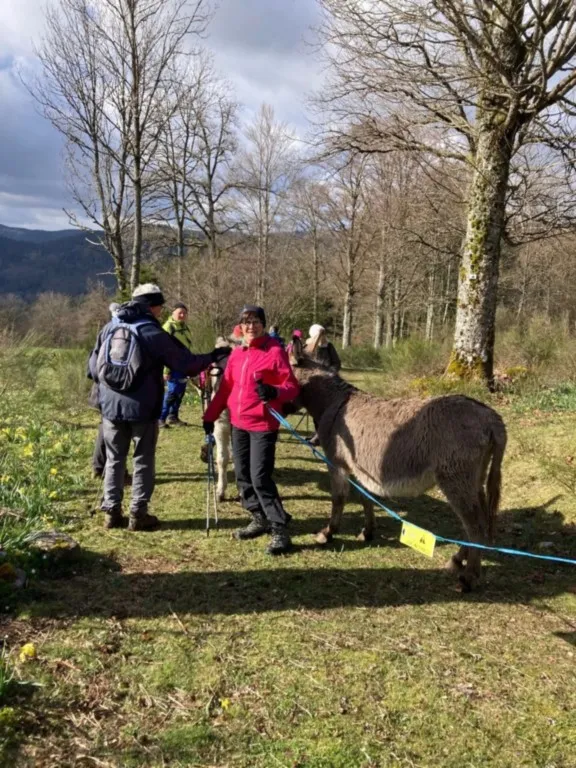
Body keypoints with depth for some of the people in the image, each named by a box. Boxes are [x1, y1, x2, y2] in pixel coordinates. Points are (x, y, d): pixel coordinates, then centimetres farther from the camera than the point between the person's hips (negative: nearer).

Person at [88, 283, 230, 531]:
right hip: (142, 408, -4)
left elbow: (93, 366, 11)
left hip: (111, 406, 4)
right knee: (143, 462, 7)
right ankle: (138, 514, 11)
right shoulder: (154, 333, -9)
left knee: (114, 460, 14)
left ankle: (111, 512, 16)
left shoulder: (109, 328, 5)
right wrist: (212, 357, 8)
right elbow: (186, 364, -7)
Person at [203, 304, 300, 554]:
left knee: (260, 478, -11)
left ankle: (280, 529, 0)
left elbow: (292, 387, -13)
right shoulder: (236, 353, 9)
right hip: (238, 424, 7)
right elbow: (226, 388, 14)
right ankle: (260, 519, 27)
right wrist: (210, 416, 11)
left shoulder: (274, 351, -10)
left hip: (262, 425, -7)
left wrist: (274, 392, -33)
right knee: (242, 476, 12)